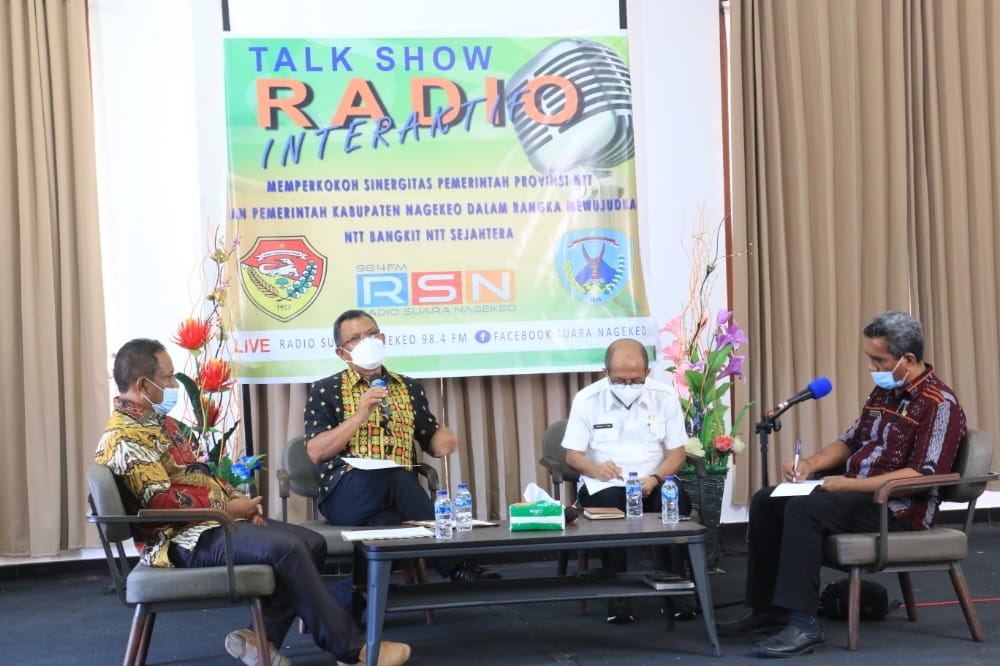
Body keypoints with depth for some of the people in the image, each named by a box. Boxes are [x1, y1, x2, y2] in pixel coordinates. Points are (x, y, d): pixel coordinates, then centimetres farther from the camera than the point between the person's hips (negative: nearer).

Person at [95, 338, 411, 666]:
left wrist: (234, 496, 3)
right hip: (185, 537, -11)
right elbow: (162, 501, -24)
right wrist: (228, 508, -16)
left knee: (312, 544, 2)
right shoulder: (125, 437, -16)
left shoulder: (156, 420, 17)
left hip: (211, 519, 11)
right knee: (286, 548, -26)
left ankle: (262, 636, -6)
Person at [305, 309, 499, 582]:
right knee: (398, 478, -36)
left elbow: (431, 441, 25)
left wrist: (443, 439, -1)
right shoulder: (325, 391, 8)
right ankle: (456, 566, -37)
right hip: (346, 493, -3)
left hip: (399, 490, 3)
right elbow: (315, 452, -3)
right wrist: (359, 416, -12)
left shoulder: (409, 388, 20)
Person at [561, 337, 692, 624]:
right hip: (604, 484, -2)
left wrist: (655, 478, -18)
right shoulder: (586, 399, -3)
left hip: (652, 483, 2)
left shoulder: (665, 396, 1)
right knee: (610, 505, -37)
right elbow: (573, 455, -1)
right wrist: (596, 469, -24)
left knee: (678, 502, -31)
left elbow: (677, 452, 3)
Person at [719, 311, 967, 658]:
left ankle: (804, 623, -31)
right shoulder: (883, 392, 13)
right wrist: (811, 463, 2)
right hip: (856, 492, 9)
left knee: (803, 509, -31)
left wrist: (850, 484, -25)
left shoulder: (940, 404, -14)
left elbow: (923, 476, -24)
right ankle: (769, 608, 1)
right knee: (766, 502, 0)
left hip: (899, 507, -9)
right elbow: (851, 441, 22)